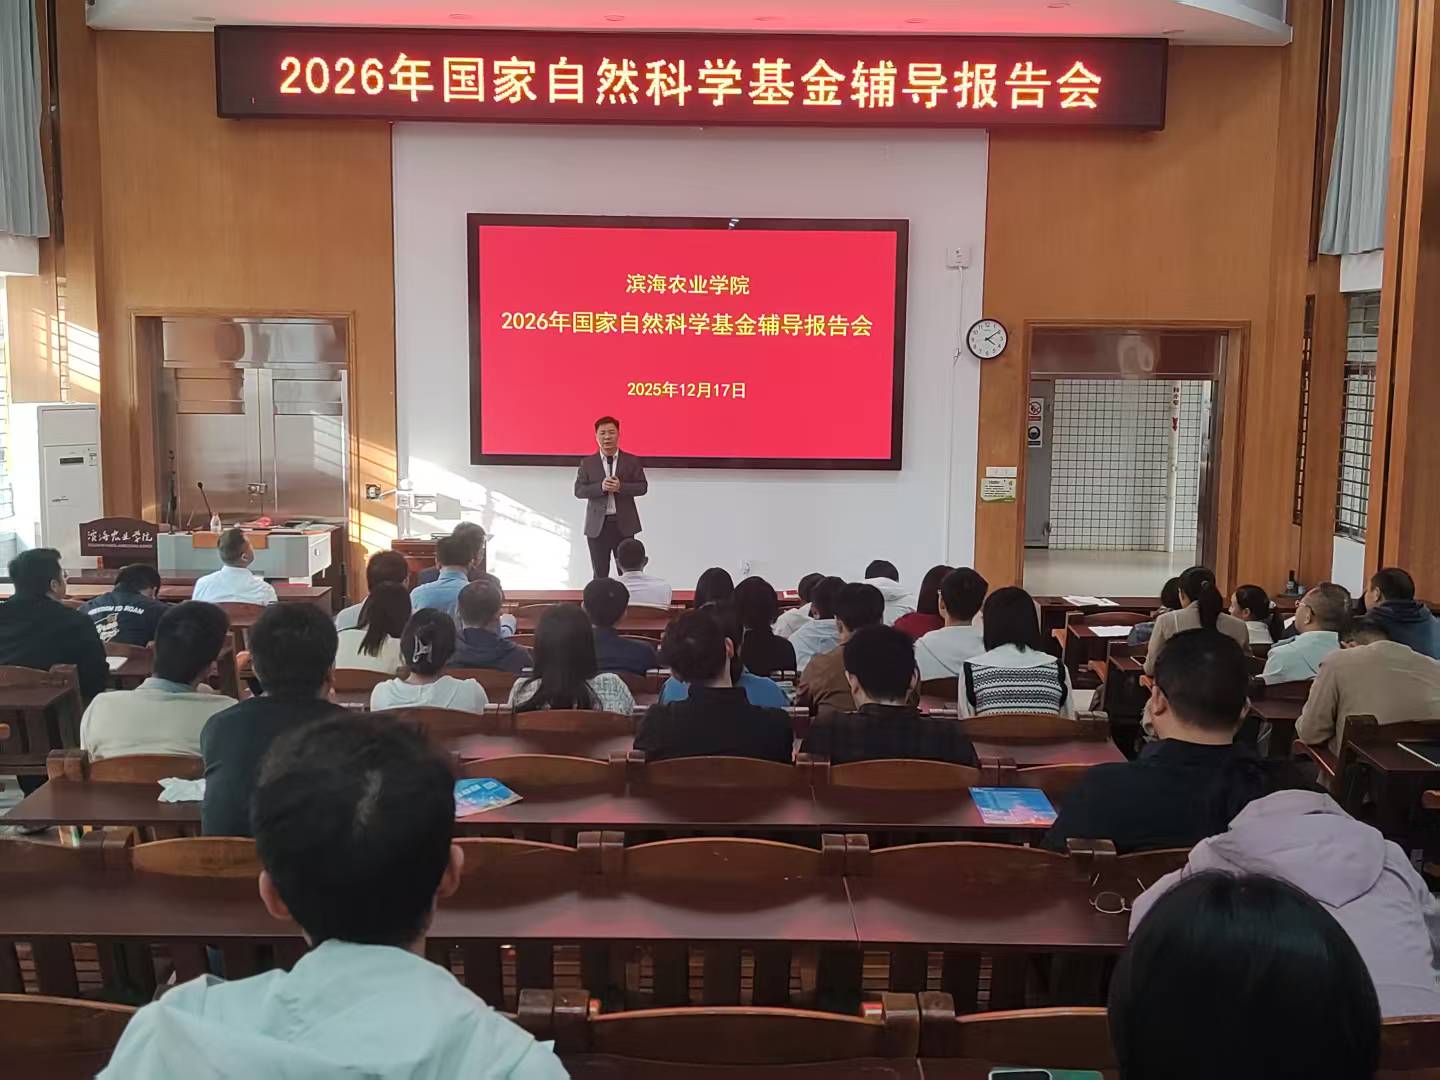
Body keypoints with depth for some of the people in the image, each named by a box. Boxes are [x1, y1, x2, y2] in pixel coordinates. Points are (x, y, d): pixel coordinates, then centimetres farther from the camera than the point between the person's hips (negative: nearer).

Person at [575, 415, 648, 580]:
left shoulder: (632, 461, 4)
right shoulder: (587, 463, 5)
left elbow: (643, 486, 0)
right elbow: (579, 490, -1)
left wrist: (621, 487, -17)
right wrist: (601, 487, -18)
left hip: (624, 524, 0)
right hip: (597, 525, 0)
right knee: (600, 574, 6)